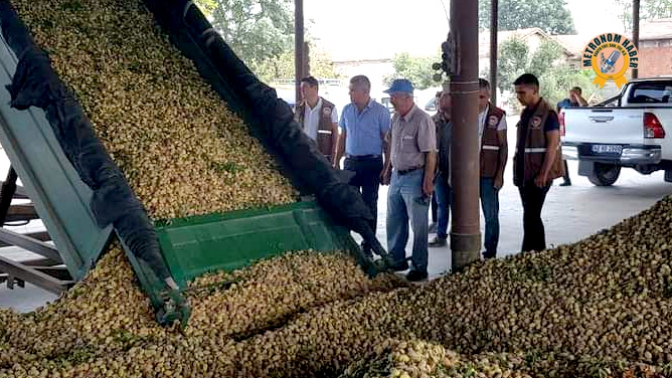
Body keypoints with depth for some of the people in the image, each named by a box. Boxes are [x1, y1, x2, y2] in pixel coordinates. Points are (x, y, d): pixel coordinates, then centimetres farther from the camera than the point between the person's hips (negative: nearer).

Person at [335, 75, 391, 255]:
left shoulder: (381, 112, -7)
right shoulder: (347, 110, 7)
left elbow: (387, 141, -6)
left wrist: (387, 168, -10)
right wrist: (336, 162, 10)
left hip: (372, 163, -4)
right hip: (351, 162, 4)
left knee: (369, 204, 3)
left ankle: (367, 247, 12)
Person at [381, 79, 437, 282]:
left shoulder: (422, 120, -18)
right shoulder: (396, 118, 7)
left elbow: (430, 153, -18)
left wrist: (428, 181, -20)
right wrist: (388, 170, 19)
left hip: (415, 177, -8)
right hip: (397, 175, 8)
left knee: (418, 225, 1)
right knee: (394, 221, 17)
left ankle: (419, 268, 11)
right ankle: (396, 260, 32)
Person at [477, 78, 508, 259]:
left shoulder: (498, 116, -2)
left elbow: (503, 146, -1)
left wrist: (500, 174, -7)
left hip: (488, 175, -2)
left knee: (491, 216, 3)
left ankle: (490, 253, 13)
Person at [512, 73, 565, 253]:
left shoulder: (548, 113, -11)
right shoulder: (526, 112, 14)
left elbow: (553, 145, -16)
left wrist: (543, 173, -20)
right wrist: (517, 170, 16)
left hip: (538, 175, -8)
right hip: (524, 174, 8)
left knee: (531, 216, -10)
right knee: (532, 216, 12)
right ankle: (540, 251, 20)